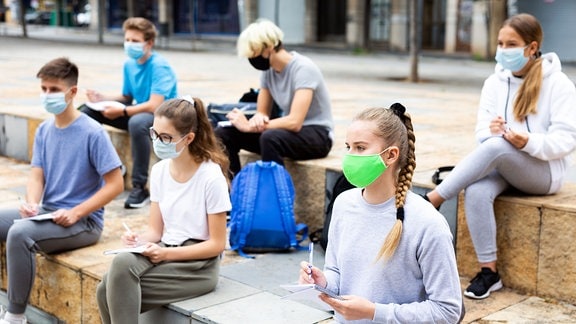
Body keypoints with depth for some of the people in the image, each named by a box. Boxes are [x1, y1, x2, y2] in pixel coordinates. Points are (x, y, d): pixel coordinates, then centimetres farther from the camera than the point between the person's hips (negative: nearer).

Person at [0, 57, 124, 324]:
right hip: (46, 212, 8)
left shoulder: (92, 133, -14)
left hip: (83, 222, -7)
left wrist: (75, 213, -22)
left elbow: (116, 184, -15)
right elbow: (37, 175, 5)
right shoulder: (44, 130, 7)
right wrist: (32, 204, -17)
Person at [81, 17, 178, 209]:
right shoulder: (129, 65, 4)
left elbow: (154, 106, -27)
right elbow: (127, 98, 12)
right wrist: (103, 99, -5)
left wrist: (122, 111, -28)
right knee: (88, 111, 1)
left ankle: (139, 188, -32)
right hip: (138, 112, 8)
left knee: (137, 122, -43)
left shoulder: (159, 66, -19)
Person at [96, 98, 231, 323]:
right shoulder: (159, 171, 5)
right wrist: (139, 240, -13)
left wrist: (167, 254, -19)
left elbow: (217, 244, -11)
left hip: (198, 265, -6)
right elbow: (156, 230, 10)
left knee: (123, 266, -27)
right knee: (106, 290, -22)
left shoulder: (211, 176, -14)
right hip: (165, 252, 6)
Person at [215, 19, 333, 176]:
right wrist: (257, 119, -19)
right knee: (223, 134, -9)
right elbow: (262, 112, 7)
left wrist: (249, 126, -24)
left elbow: (294, 122, -29)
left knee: (270, 137, -38)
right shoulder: (268, 70, 2)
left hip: (317, 135, -7)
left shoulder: (303, 68, -20)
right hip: (288, 130, 7)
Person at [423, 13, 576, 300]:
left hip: (544, 170, -4)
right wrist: (491, 130, -23)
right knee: (476, 192, -31)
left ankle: (431, 200, -29)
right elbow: (482, 131, 2)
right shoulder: (495, 82, 6)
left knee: (496, 147, -35)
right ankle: (488, 271, -19)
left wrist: (529, 142, -30)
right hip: (503, 167, 4)